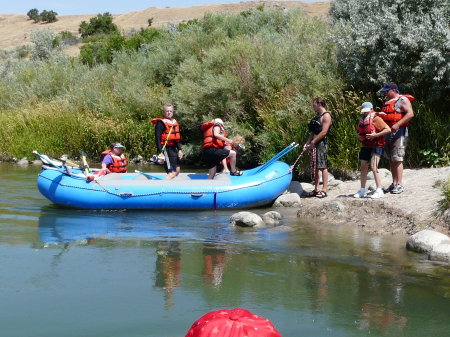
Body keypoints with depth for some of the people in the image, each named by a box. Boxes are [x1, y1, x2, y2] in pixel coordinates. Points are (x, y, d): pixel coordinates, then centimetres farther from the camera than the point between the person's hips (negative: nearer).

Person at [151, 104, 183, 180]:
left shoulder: (175, 122, 15)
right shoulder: (161, 123, -11)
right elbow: (158, 138, -16)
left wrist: (179, 149, 18)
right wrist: (160, 153, -23)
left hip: (174, 149, 9)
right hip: (166, 149, -9)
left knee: (177, 171, 17)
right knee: (172, 172, -18)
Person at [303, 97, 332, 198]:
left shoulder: (326, 116, -8)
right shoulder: (317, 116, 20)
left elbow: (324, 132, -17)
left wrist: (313, 142, -15)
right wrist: (307, 144, 9)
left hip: (321, 143, -9)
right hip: (314, 144, 9)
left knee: (322, 167, -7)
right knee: (315, 167, 10)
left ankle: (324, 190, -7)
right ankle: (316, 189, 15)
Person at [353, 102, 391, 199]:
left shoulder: (376, 119, -10)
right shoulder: (362, 120, 13)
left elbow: (388, 129, -17)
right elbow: (358, 131, 29)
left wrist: (375, 135, -22)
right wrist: (359, 136, 5)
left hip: (375, 146, -8)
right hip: (365, 146, 8)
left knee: (373, 167, -15)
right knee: (363, 167, 10)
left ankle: (379, 190, -10)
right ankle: (362, 190, 19)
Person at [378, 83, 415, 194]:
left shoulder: (402, 100, -6)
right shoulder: (387, 102, 21)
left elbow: (410, 114, -18)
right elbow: (384, 115, 29)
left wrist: (397, 124, -25)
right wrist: (379, 114, 4)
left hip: (399, 132, -9)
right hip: (388, 133, 9)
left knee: (397, 159, -11)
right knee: (391, 159, 8)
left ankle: (399, 184, -9)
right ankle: (394, 183, 13)